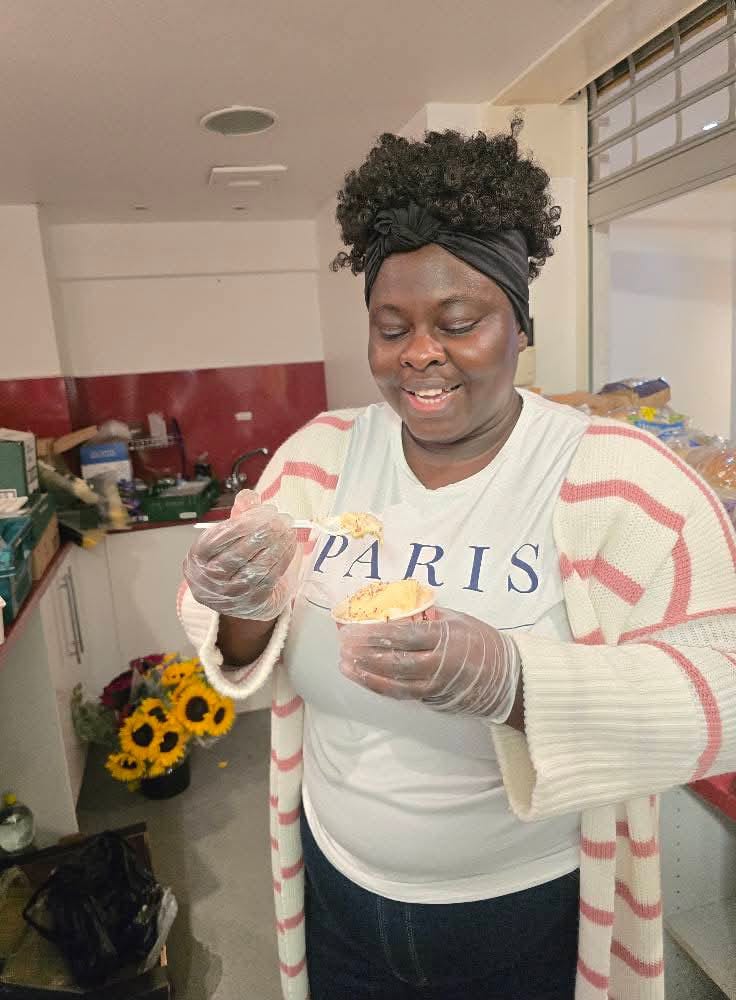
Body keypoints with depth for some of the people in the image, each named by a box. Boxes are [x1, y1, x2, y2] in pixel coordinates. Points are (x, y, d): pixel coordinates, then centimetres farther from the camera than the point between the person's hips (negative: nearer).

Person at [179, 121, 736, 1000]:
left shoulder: (618, 477, -18)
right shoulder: (319, 455, -7)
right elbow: (245, 645, -3)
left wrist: (509, 679, -40)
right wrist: (238, 606, -27)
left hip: (530, 919, -2)